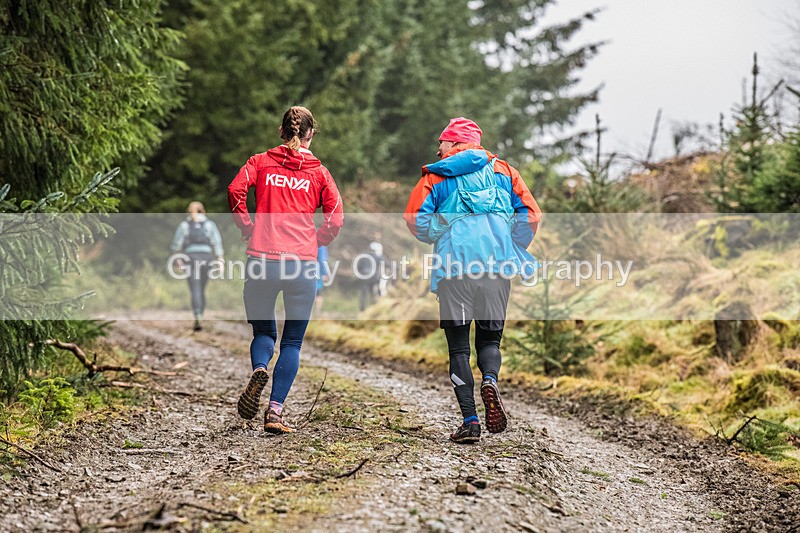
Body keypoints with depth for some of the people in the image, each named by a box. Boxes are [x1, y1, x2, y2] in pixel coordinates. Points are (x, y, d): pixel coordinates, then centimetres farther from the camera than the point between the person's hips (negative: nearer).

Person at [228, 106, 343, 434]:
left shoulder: (261, 162, 9)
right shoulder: (319, 172, 9)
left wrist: (247, 228, 4)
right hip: (302, 263, 0)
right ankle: (275, 412, -3)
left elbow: (235, 190, -7)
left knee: (263, 331, 17)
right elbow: (335, 217, 0)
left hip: (262, 259, 1)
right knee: (292, 341, 8)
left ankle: (259, 370, -17)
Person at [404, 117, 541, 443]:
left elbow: (416, 220, -3)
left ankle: (470, 421, -3)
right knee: (490, 338, 15)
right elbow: (530, 215, 7)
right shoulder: (503, 171, 14)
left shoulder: (436, 176, 8)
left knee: (458, 346, 5)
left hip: (454, 269, -2)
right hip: (497, 267, 2)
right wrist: (512, 250, 20)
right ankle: (490, 380, -18)